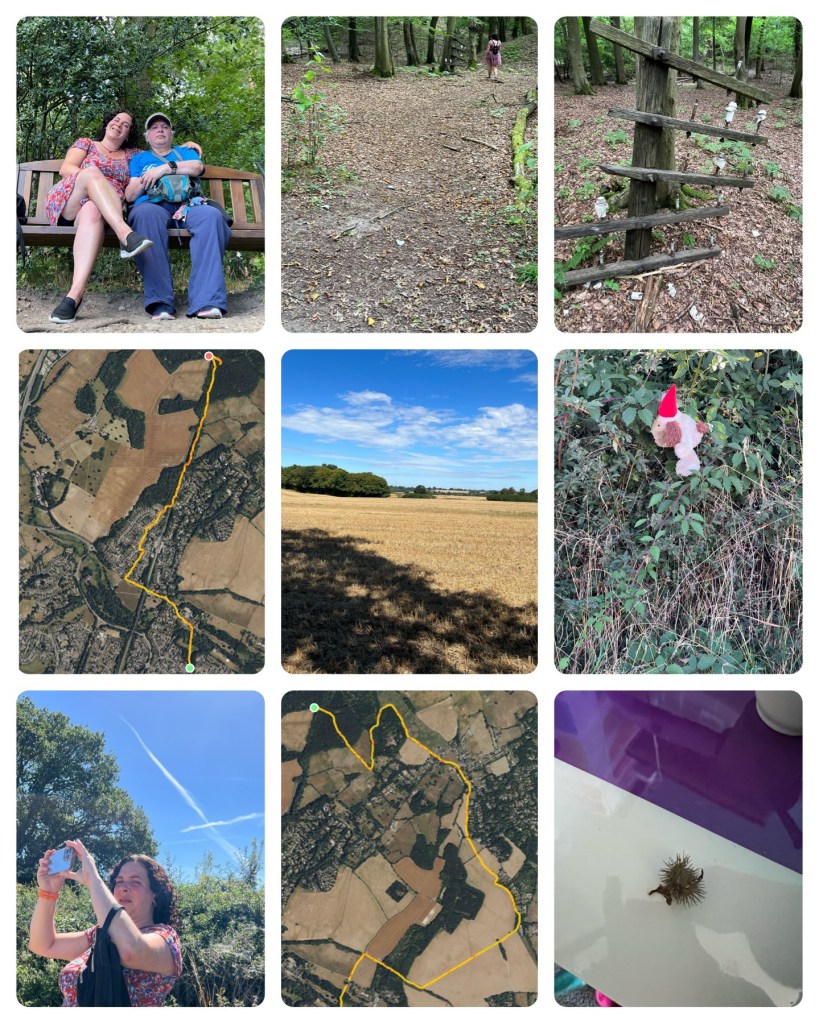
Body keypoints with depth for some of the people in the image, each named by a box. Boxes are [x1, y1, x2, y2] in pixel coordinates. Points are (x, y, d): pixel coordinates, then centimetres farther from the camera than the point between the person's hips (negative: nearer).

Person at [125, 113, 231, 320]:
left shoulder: (184, 152, 32)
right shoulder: (139, 158, 33)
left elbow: (197, 167, 7)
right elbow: (129, 195, 19)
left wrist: (165, 168, -3)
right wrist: (142, 181, 0)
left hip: (186, 204, 1)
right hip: (152, 205, 0)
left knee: (212, 215, -35)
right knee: (146, 214, -39)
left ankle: (206, 301, -48)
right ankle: (160, 302, -47)